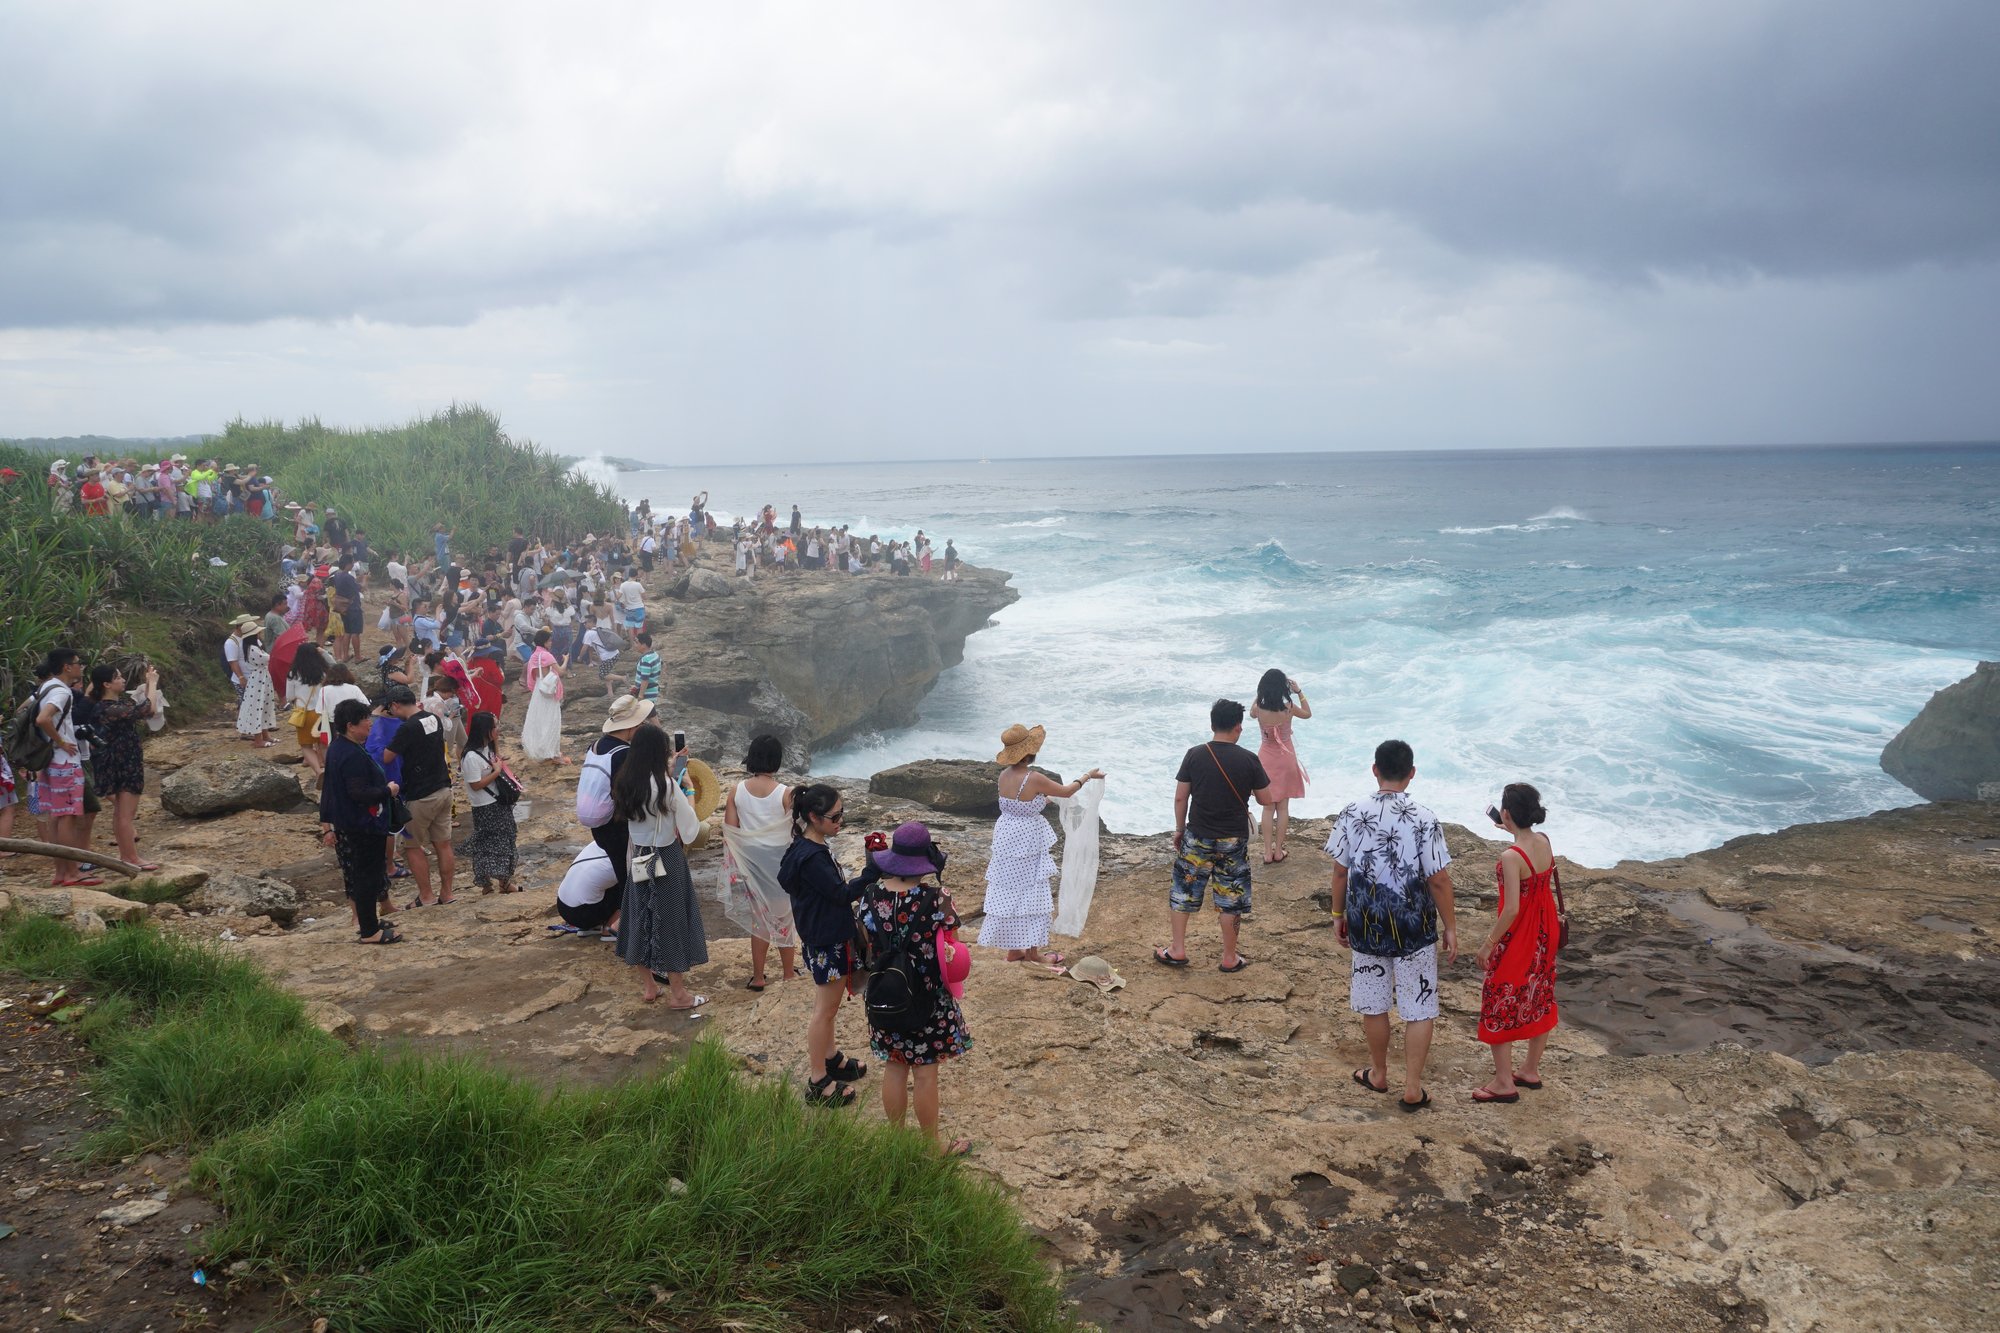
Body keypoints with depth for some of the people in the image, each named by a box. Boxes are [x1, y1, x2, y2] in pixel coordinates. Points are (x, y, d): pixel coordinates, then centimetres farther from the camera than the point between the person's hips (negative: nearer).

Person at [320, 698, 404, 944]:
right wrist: (388, 790, -14)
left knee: (356, 873, 21)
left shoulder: (335, 749, 7)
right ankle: (369, 931, 7)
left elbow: (327, 789, 13)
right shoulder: (353, 756, -25)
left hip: (346, 825, 10)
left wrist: (326, 825, 19)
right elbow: (359, 793, -30)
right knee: (368, 877, -1)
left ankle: (364, 918, 36)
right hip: (363, 828, -10)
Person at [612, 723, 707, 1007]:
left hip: (639, 857, 6)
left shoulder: (626, 782, -3)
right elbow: (689, 823, -15)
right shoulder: (666, 785, -21)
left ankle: (648, 985, 26)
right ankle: (677, 993, 11)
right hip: (667, 858, -6)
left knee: (642, 917, 15)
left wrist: (671, 769, 22)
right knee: (671, 918, 3)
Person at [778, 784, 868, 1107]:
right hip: (826, 944, -10)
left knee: (827, 1006, 23)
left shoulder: (815, 849, 5)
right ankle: (818, 1083, 11)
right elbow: (841, 893, -26)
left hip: (832, 937, 10)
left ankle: (831, 1059, 40)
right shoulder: (810, 857, -26)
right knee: (825, 1010, 1)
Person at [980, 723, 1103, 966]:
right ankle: (1032, 953, 17)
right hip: (1027, 843, -7)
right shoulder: (1034, 779, -23)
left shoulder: (1004, 775, -2)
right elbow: (1066, 791, -7)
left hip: (1006, 838, 7)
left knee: (1009, 894, 15)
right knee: (1031, 895, 6)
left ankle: (1013, 950, 25)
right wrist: (1089, 776, 9)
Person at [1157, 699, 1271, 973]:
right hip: (1234, 841, -1)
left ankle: (1177, 950, 21)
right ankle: (1229, 958, 19)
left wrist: (1179, 830, 9)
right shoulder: (1249, 760, -10)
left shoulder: (1194, 755, -7)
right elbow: (1265, 800, -2)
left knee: (1183, 891, 16)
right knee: (1230, 898, 11)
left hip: (1197, 838, 1)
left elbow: (1180, 798, -4)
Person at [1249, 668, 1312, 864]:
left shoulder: (1258, 708, -15)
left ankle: (1268, 853, 10)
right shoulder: (1289, 708, -17)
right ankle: (1278, 851, 16)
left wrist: (1263, 693, 7)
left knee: (1268, 807, 10)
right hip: (1285, 758, -1)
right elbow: (1308, 714, 5)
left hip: (1266, 758, 1)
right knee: (1283, 806, 10)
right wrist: (1299, 692, 5)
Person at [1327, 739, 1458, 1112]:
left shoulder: (1351, 814, -7)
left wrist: (1338, 915, 13)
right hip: (1414, 926, -2)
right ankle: (1413, 1088, 15)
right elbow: (1439, 880, -12)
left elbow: (1340, 870, 0)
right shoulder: (1424, 820, -15)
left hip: (1366, 923, 3)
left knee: (1373, 1003, 18)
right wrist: (1449, 926, 0)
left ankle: (1378, 1074, 35)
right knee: (1419, 1008, 10)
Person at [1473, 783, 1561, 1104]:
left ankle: (1504, 1083, 14)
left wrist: (1488, 944, -18)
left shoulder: (1511, 857, -28)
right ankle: (1531, 1071, 35)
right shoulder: (1545, 842, -4)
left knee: (1499, 1006, 6)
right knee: (1539, 999, 20)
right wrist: (1513, 831, 23)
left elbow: (1511, 909, -28)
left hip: (1516, 939, -8)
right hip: (1544, 934, 8)